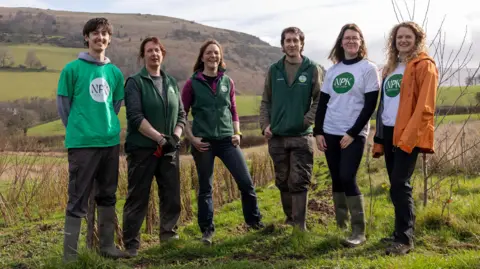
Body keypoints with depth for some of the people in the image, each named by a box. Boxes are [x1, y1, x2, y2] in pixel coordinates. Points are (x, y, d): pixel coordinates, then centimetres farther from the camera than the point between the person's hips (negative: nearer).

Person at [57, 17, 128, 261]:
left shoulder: (115, 72, 8)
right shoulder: (72, 68, -4)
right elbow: (62, 103, 1)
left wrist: (107, 125, 14)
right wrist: (78, 129, 6)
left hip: (111, 141, 5)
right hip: (82, 142, -5)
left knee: (107, 196, 13)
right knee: (78, 199, -2)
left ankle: (107, 246, 25)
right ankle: (69, 253, 6)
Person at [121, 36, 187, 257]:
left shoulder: (171, 82, 13)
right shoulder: (135, 82, -3)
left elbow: (181, 114, 13)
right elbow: (135, 117, -14)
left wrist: (175, 136, -5)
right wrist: (160, 138, -18)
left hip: (170, 149, 5)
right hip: (142, 149, -5)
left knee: (172, 196, 7)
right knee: (138, 198, 1)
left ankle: (169, 234, 25)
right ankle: (131, 244, 11)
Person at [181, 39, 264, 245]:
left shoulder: (228, 82, 7)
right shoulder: (192, 84, -1)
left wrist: (237, 133, 2)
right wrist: (191, 138, -7)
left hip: (227, 140, 2)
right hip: (203, 142, -2)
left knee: (246, 182, -2)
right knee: (205, 188, 7)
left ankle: (254, 220, 18)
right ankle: (207, 230, 19)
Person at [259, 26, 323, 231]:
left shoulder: (313, 69, 0)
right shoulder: (274, 70, 8)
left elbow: (320, 100, 0)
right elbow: (266, 101, 12)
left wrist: (307, 121, -11)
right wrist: (265, 124, 0)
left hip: (301, 137, -3)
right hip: (277, 137, 3)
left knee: (299, 182, -4)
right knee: (283, 182, 12)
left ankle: (300, 225, 2)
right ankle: (289, 219, 27)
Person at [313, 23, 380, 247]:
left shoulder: (369, 69, -2)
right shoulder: (332, 70, 11)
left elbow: (370, 105, -8)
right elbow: (322, 103, 12)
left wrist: (352, 133, -13)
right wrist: (318, 131, 3)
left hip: (354, 134, -5)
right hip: (330, 133, 5)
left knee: (347, 179, -13)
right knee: (337, 180, 7)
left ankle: (358, 231, -3)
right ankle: (340, 226, 18)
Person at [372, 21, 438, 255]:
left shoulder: (424, 66, -4)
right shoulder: (390, 68, 19)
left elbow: (425, 106, -13)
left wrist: (409, 136, -21)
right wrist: (378, 138, 16)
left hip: (408, 134, -7)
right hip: (389, 132, 7)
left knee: (400, 184, -10)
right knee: (396, 185, 11)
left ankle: (405, 239, -3)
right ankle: (401, 232, 21)